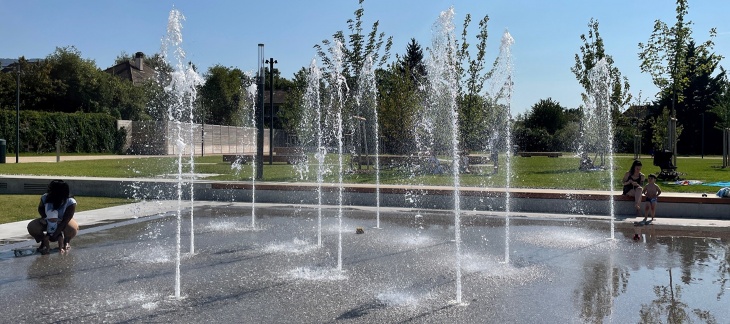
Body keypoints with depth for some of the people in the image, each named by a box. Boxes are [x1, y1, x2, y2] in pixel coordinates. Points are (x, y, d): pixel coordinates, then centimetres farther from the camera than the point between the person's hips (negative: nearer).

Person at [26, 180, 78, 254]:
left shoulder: (71, 203, -31)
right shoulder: (45, 198, -22)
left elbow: (65, 221, -30)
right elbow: (40, 208, 1)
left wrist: (54, 235, -32)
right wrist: (44, 217, -19)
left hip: (63, 222, -3)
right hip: (48, 222, 3)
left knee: (72, 229, -37)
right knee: (32, 227, -24)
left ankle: (67, 241, -1)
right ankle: (44, 242, 4)